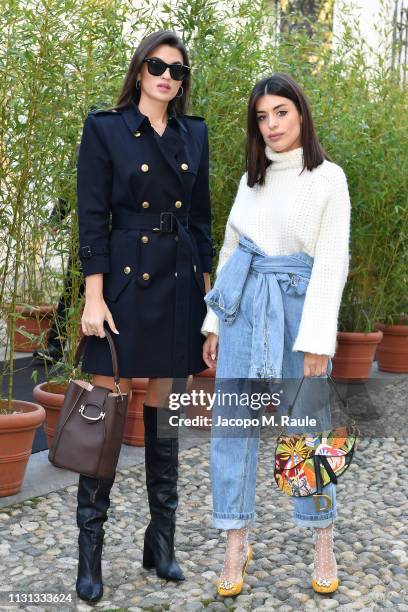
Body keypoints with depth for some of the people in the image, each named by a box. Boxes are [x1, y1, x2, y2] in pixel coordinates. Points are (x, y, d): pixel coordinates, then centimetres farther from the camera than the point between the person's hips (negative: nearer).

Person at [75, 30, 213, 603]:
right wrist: (94, 297, -14)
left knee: (165, 410, 10)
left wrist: (206, 291, 10)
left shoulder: (194, 133, 11)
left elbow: (201, 218, 14)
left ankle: (162, 541, 21)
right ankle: (90, 550, 9)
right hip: (126, 283, -4)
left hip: (181, 287, 4)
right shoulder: (104, 128, -2)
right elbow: (92, 218, -7)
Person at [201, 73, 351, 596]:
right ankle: (236, 547, 12)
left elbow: (331, 263, -9)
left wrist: (317, 339, -15)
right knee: (233, 421, 2)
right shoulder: (251, 178, 11)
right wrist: (214, 323, 11)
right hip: (242, 303, 5)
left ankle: (323, 545, 20)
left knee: (306, 426, 3)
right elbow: (230, 249, 14)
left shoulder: (328, 177, -4)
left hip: (297, 306, -4)